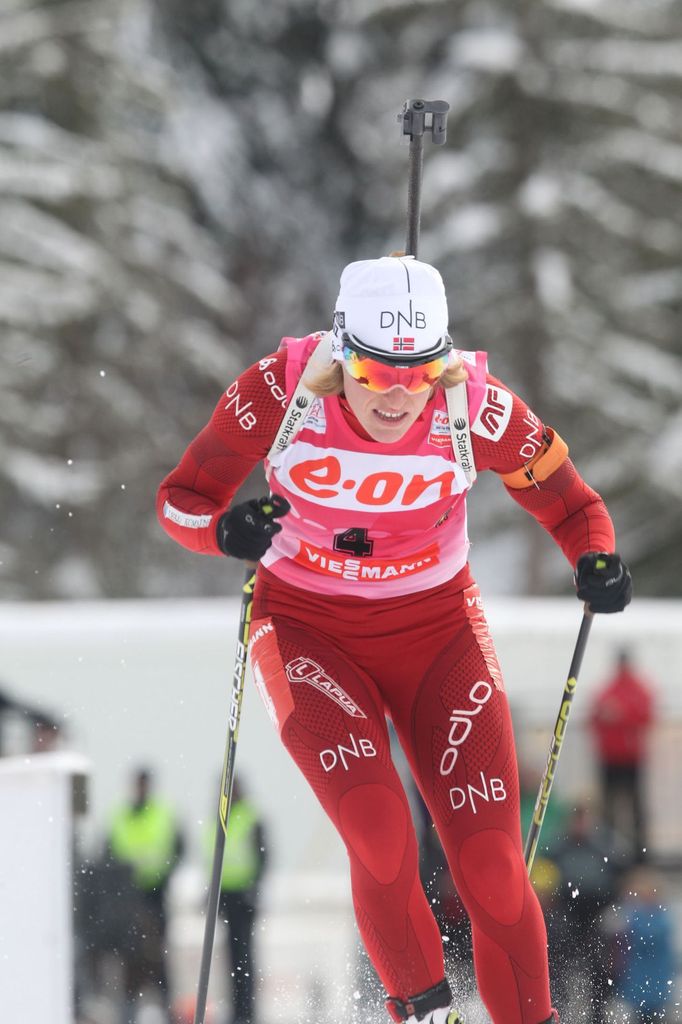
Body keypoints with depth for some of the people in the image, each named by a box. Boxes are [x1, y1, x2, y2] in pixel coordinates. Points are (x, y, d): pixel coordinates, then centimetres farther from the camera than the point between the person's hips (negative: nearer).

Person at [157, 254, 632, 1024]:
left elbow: (570, 505, -4)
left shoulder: (476, 408, -18)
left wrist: (597, 563, -26)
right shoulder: (281, 390, -20)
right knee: (379, 837, -22)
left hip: (435, 629, 1)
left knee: (490, 866, -9)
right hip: (307, 630, -1)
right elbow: (180, 498, -9)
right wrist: (223, 528, -32)